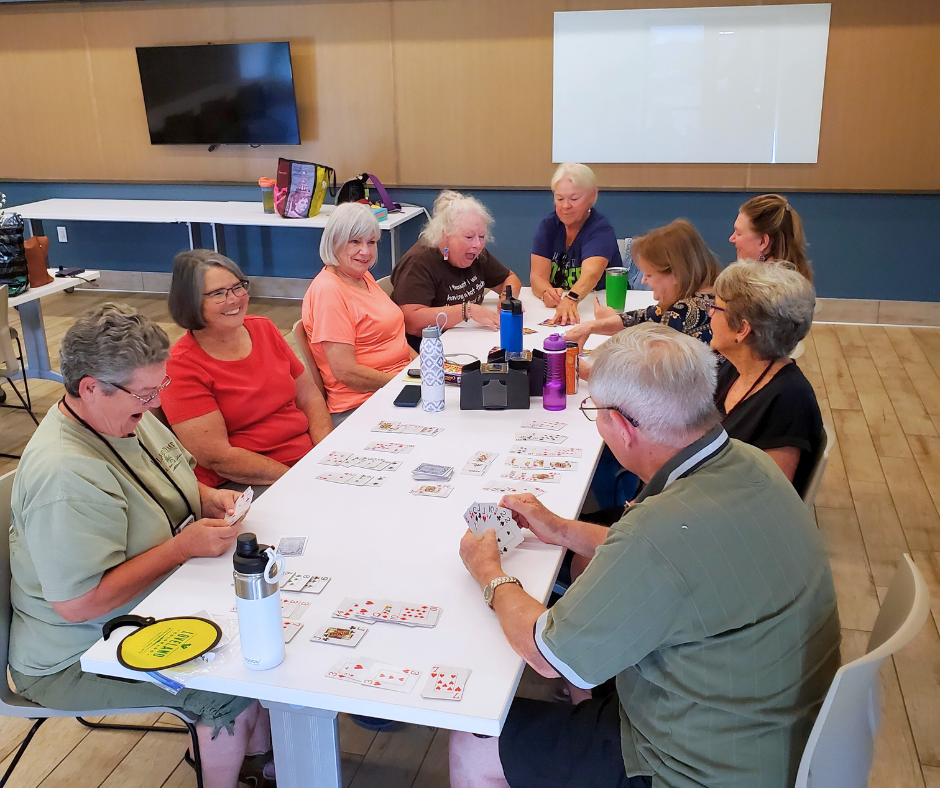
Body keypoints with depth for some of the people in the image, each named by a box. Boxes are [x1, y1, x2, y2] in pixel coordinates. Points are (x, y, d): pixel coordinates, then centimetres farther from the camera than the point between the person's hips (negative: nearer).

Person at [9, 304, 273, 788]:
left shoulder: (127, 414, -2)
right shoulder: (66, 477, -32)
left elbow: (167, 480, 17)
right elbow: (77, 603, -32)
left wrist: (208, 498, -6)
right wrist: (183, 546, -28)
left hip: (158, 601, 9)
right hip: (78, 656, -9)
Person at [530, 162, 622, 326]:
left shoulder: (601, 230, -12)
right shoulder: (548, 225, 0)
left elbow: (591, 273, -32)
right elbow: (538, 274, -11)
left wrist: (570, 299, -52)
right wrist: (546, 293, -35)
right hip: (554, 307, 4)